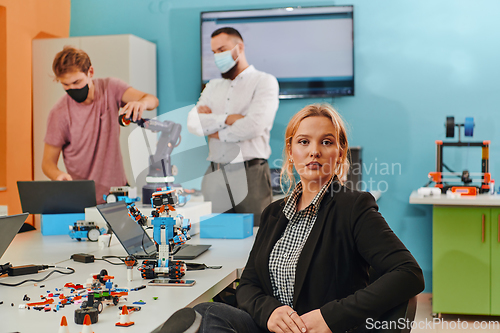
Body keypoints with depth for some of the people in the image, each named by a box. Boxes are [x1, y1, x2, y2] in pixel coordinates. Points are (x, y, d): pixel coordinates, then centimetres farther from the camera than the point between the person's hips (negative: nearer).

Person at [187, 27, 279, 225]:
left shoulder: (264, 82, 2)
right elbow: (193, 124, 3)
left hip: (250, 175, -4)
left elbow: (255, 124, -14)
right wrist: (227, 119, -10)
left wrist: (216, 131, -1)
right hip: (214, 177, 5)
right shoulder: (213, 86, 18)